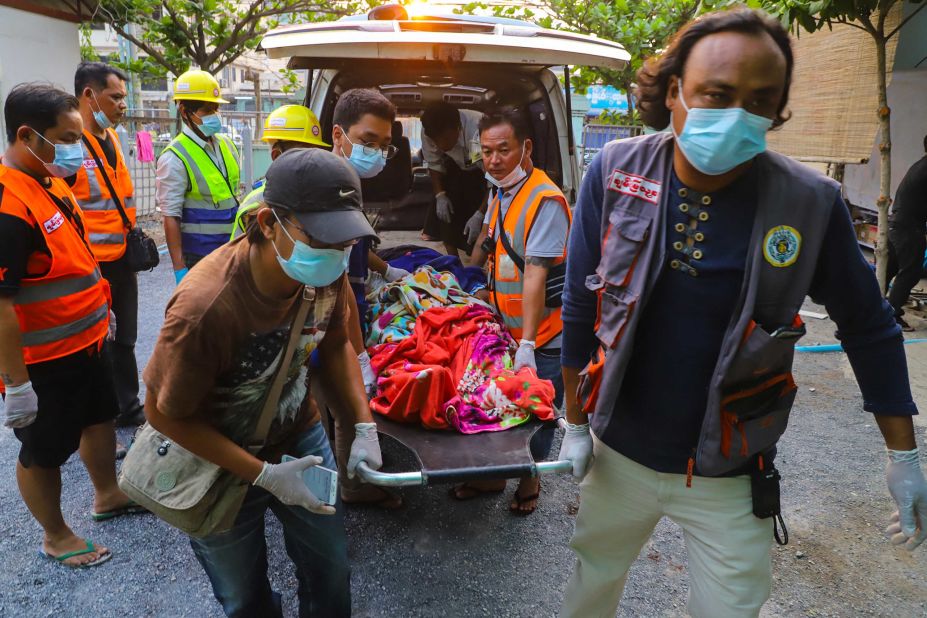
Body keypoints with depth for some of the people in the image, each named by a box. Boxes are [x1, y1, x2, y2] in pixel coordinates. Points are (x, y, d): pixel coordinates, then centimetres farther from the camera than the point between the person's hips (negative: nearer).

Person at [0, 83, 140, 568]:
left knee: (99, 417, 24)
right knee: (43, 452, 11)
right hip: (41, 362, -9)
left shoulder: (49, 180, 3)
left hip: (83, 342, 9)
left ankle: (107, 497, 46)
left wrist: (99, 307, 23)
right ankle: (56, 538, 32)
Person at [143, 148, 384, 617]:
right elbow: (165, 415, -22)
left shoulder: (327, 273, -20)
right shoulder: (205, 306, -36)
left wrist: (364, 426, -11)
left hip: (299, 438, 4)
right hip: (219, 462, -4)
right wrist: (264, 476, -23)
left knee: (330, 577, 19)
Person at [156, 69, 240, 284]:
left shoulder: (226, 144, 6)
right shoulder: (175, 158, -15)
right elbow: (171, 218, -16)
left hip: (232, 249, 7)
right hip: (198, 256, -6)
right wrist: (180, 269, -19)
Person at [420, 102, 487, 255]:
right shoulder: (428, 132, -27)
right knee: (445, 212, -8)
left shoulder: (481, 129, -42)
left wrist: (480, 214, -36)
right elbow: (434, 165, -8)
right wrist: (440, 195, -18)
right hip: (457, 169, 4)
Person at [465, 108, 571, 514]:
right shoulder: (499, 191, 5)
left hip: (544, 336, -7)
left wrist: (527, 344, -31)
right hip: (505, 328, 7)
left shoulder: (545, 200, -21)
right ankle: (494, 474, 31)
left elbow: (535, 276, -28)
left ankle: (529, 479, 28)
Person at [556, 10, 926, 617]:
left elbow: (869, 329, -1)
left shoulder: (811, 202, -16)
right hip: (618, 453, 1)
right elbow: (580, 308, -6)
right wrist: (576, 422, 0)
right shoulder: (616, 172, -14)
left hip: (731, 478, -1)